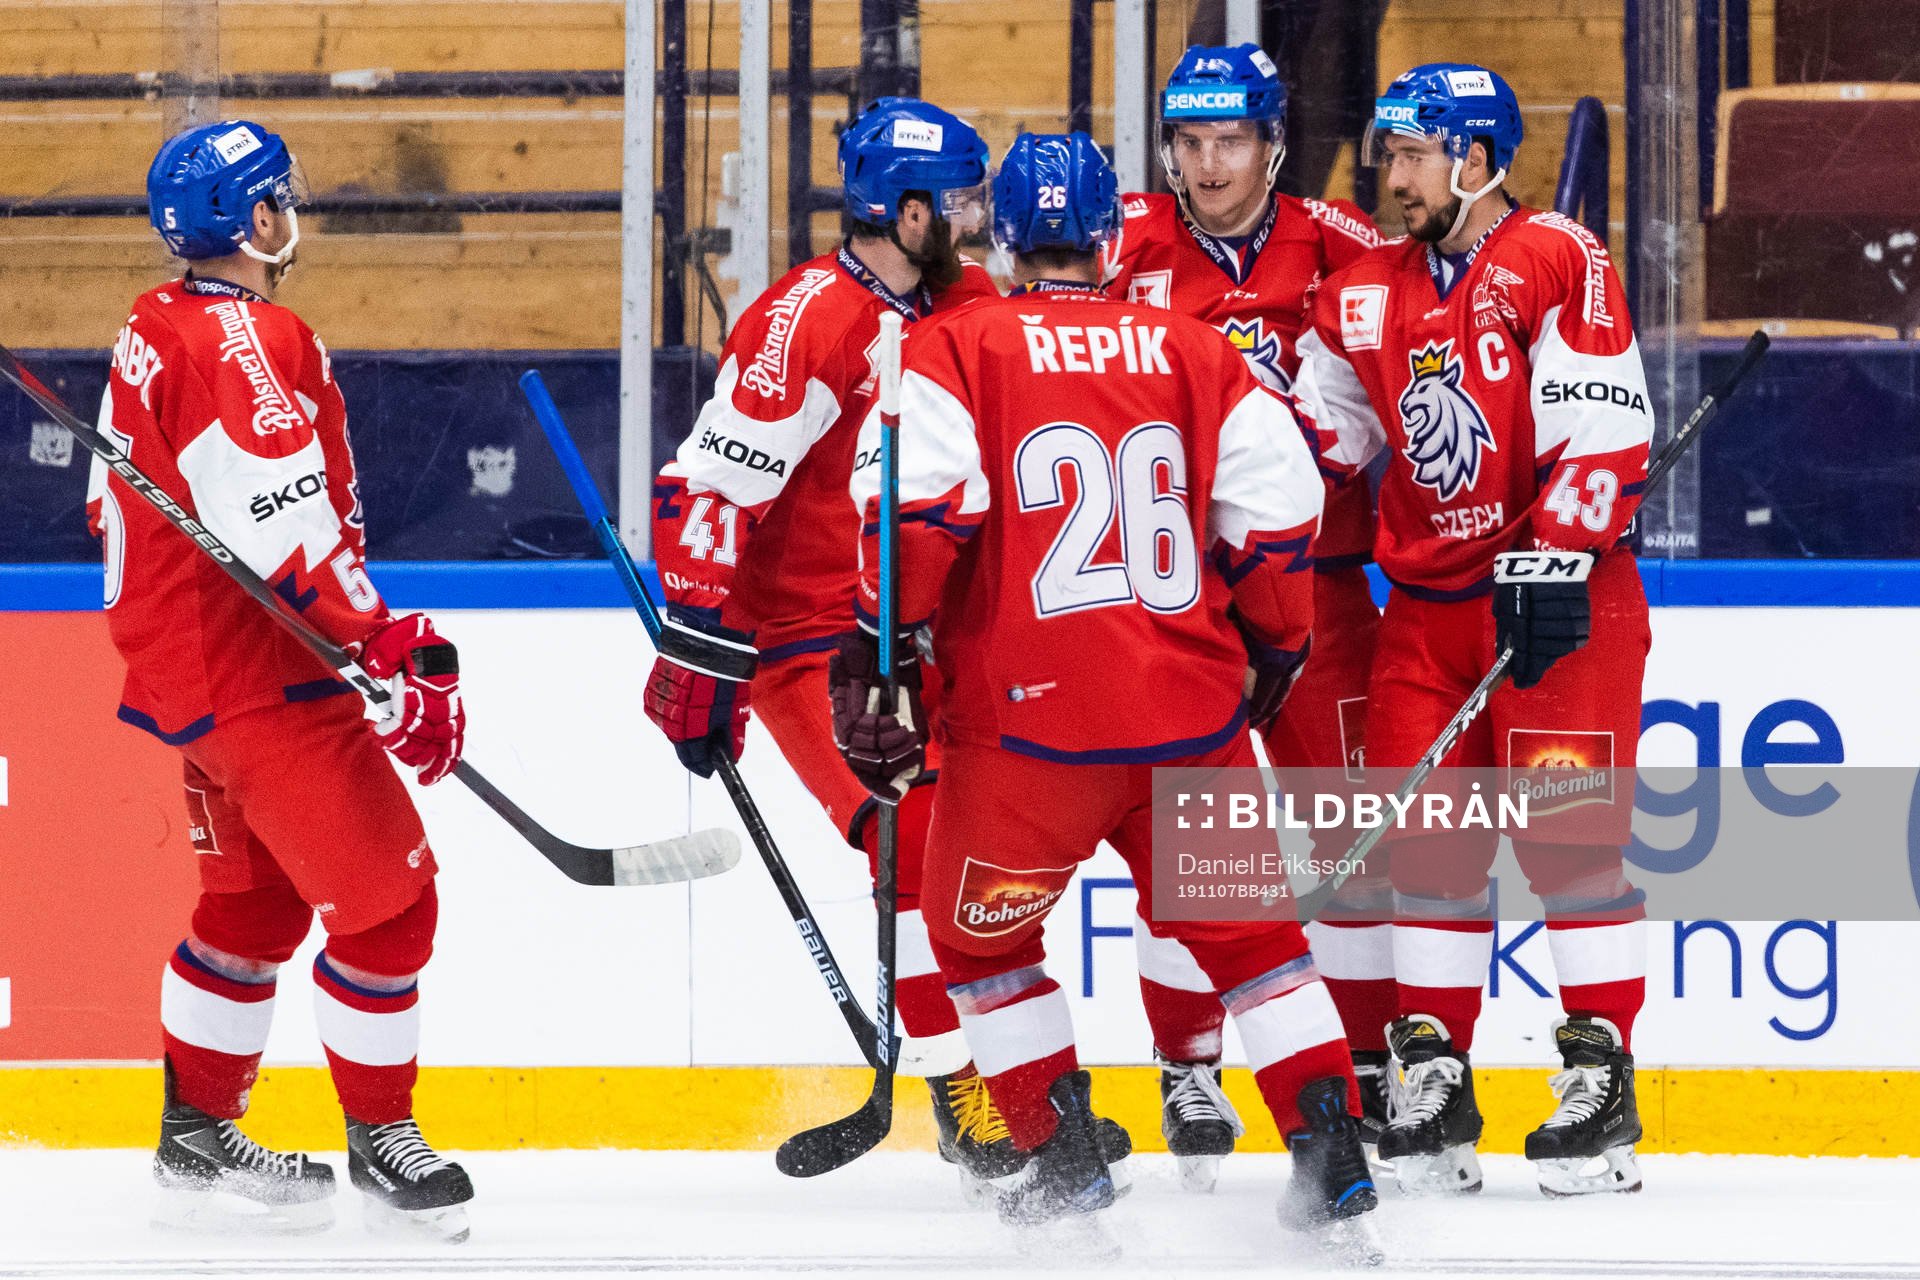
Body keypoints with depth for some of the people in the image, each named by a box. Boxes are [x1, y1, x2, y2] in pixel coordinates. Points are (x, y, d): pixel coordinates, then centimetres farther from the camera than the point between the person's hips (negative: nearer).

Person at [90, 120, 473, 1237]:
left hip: (178, 656, 10)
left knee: (260, 894, 22)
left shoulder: (153, 333, 11)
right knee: (387, 894, -2)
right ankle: (382, 1140, 7)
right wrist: (400, 644, -23)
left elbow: (128, 506, 20)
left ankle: (197, 1133, 27)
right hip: (254, 674, -10)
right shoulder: (253, 343, -19)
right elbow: (291, 536, -26)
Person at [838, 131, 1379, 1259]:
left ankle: (1066, 1163, 10)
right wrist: (1276, 647, 22)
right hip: (1193, 714, 3)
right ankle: (1334, 1153, 6)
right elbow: (1279, 505, 8)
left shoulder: (957, 350, 1)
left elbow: (918, 504, -12)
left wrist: (877, 649, -6)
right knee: (1243, 927, 16)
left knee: (978, 934, 17)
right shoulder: (1193, 352, 9)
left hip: (1029, 716, -3)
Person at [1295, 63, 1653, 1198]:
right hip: (1430, 601, 6)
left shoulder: (1556, 263, -9)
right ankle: (1434, 1082, 8)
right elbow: (1320, 434, 18)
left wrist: (1552, 565, -20)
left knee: (1568, 833, -10)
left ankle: (1602, 1082, -6)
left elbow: (1602, 433, -15)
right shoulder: (1369, 294, 11)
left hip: (1560, 595, -6)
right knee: (1426, 839, 2)